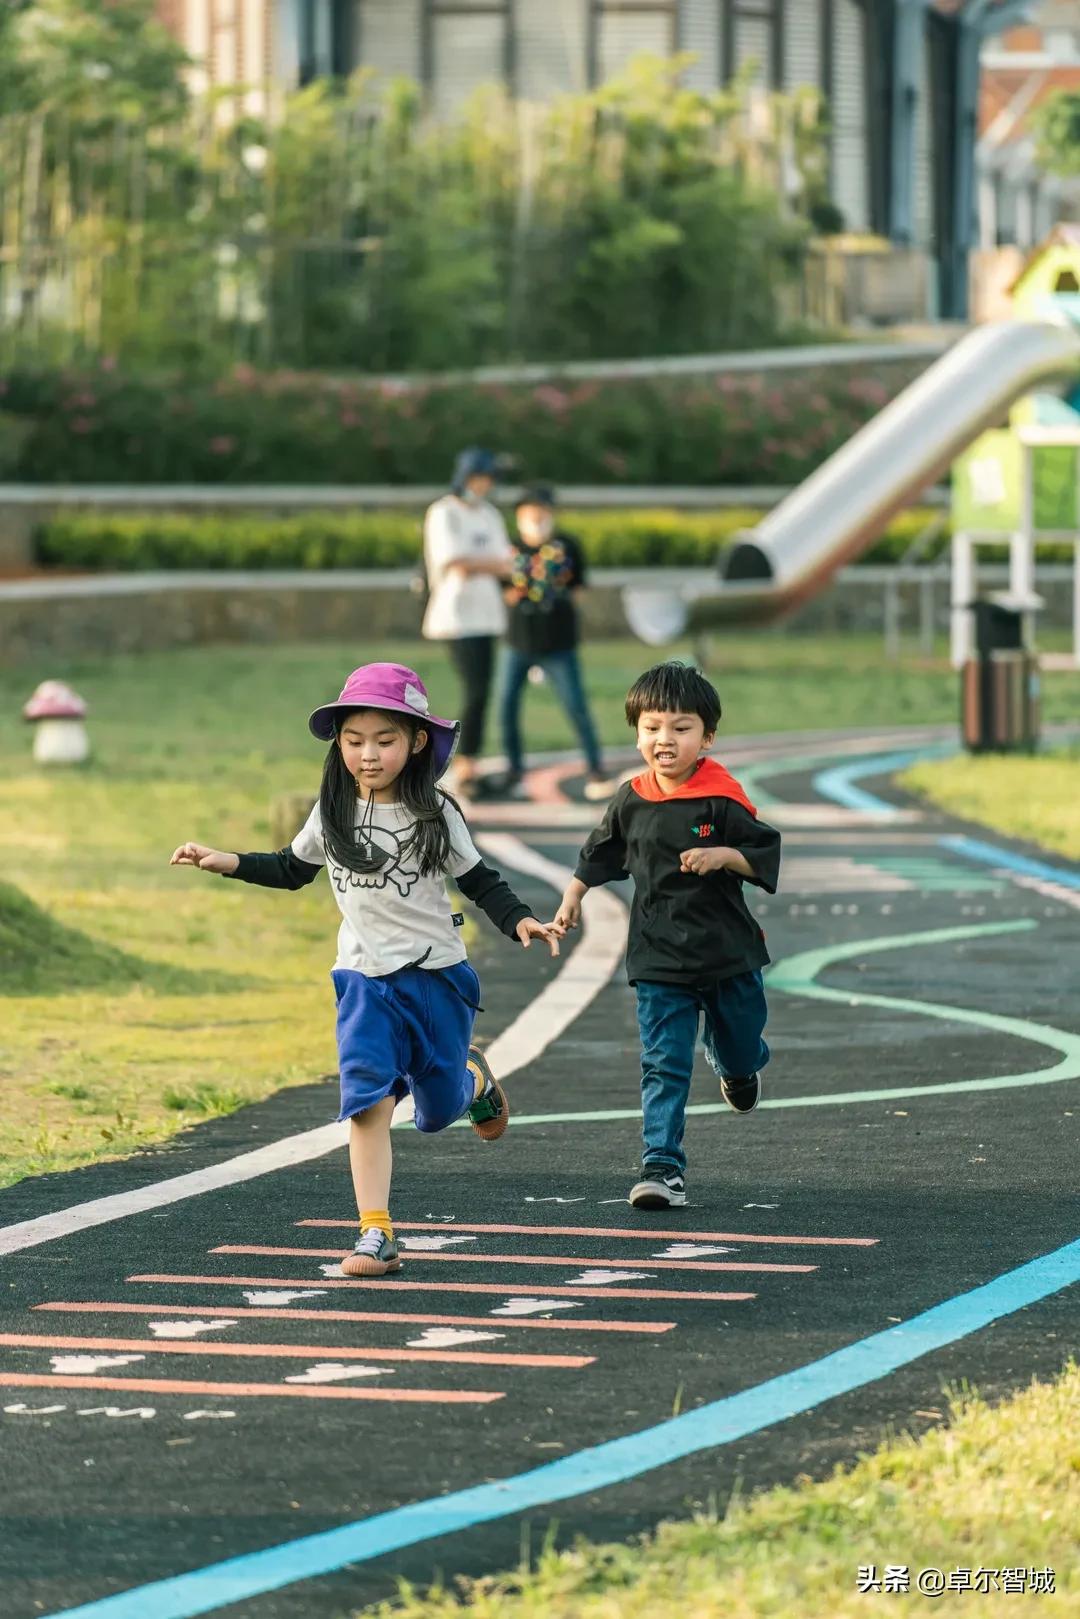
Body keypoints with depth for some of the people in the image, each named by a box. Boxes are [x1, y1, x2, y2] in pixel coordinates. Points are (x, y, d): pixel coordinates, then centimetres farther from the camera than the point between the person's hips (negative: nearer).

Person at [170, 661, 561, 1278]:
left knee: (438, 1109, 10)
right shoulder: (334, 815, 2)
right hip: (365, 979, 1)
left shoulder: (435, 813, -6)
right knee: (368, 1101, -15)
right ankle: (377, 1233, -13)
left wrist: (520, 921, -15)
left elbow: (478, 880, 1)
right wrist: (225, 862, 7)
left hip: (437, 975, -1)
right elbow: (292, 869, 17)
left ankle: (474, 1078, 48)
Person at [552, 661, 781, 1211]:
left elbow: (768, 853, -9)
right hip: (659, 959, 1)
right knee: (664, 1066, -6)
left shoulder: (723, 801, -12)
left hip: (727, 953, -1)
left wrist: (722, 856, -24)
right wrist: (572, 897, 15)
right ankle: (662, 1168, -7)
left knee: (739, 1048, 18)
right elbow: (601, 853, 17)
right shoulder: (630, 803, -1)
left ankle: (736, 1063, 55)